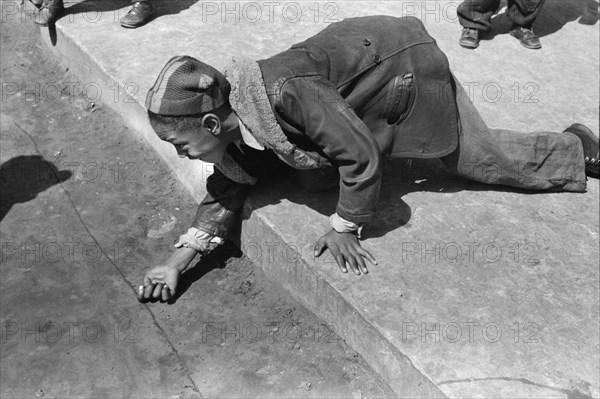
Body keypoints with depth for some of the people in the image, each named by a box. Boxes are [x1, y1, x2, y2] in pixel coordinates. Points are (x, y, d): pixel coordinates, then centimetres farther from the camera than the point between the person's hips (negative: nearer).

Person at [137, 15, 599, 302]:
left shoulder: (283, 93, -40)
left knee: (484, 158, 8)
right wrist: (176, 262, -16)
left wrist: (344, 229, -20)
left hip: (407, 67, -7)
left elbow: (360, 154, -32)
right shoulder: (232, 123, -14)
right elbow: (227, 192, -6)